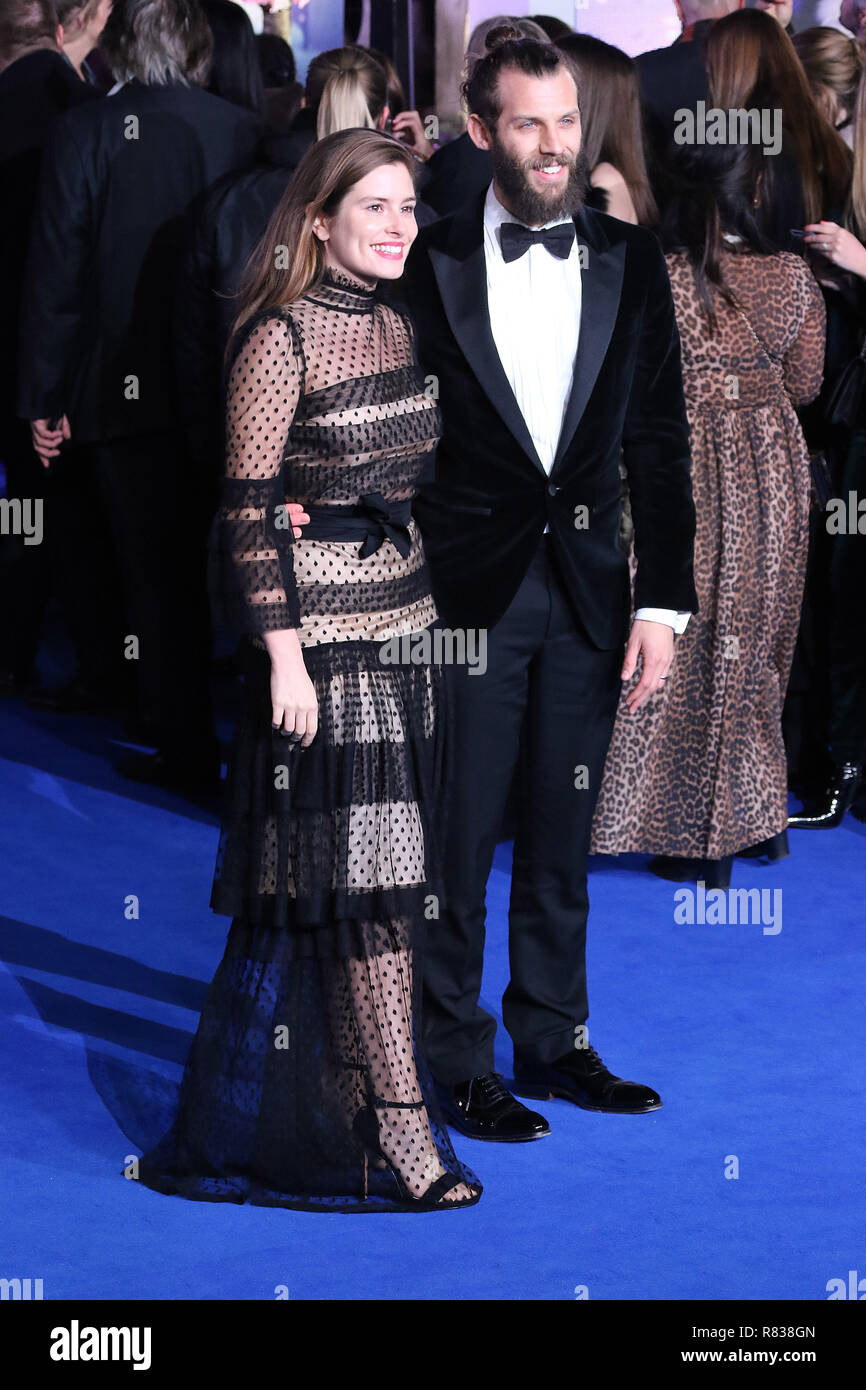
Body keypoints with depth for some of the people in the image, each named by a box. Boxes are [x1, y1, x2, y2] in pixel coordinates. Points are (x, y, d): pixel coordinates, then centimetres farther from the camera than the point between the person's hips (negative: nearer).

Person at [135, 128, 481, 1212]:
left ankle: (329, 1100, 21)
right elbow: (250, 510, -13)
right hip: (321, 631, -7)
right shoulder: (281, 339, -12)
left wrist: (431, 610, 16)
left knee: (335, 882, 11)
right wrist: (283, 656, -17)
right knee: (373, 872, -7)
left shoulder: (395, 325, 11)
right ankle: (402, 1131, -2)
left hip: (402, 621, 7)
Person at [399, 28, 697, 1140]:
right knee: (458, 836, 1)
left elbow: (658, 441, 5)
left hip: (588, 588, 3)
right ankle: (456, 1061, 13)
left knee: (562, 832, 12)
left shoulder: (630, 263, 5)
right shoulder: (430, 266, -3)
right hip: (466, 589, -3)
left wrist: (664, 600, 0)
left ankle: (552, 1040, 24)